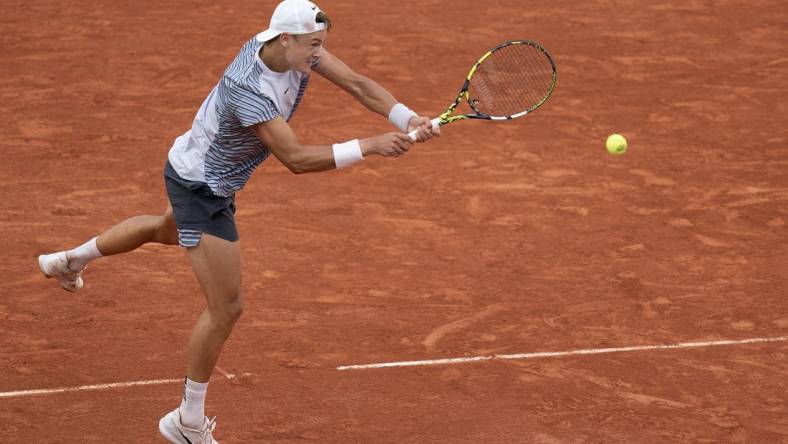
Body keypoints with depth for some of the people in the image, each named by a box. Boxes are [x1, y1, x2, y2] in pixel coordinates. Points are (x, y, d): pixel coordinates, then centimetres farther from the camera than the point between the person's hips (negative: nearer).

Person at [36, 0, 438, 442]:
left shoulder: (298, 46, -16)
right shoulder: (248, 90, -39)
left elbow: (357, 83, -15)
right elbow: (296, 158, -40)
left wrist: (409, 119, -28)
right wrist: (370, 146, -42)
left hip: (198, 168, 10)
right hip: (201, 189, -10)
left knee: (168, 230, 40)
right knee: (227, 308, -6)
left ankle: (71, 260, 63)